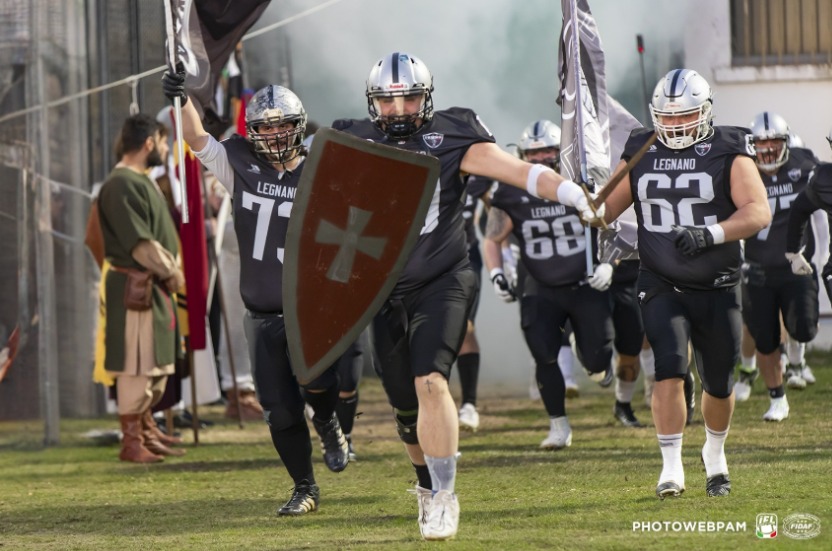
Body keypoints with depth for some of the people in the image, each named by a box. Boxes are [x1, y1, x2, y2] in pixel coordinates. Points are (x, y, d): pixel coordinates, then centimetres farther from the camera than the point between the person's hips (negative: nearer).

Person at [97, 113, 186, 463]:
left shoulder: (142, 182, 17)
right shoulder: (122, 185, -16)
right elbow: (140, 244, -19)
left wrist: (171, 270, 9)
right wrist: (171, 272, -10)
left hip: (155, 287, 10)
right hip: (135, 287, -10)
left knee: (156, 367, 14)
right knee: (136, 366, -7)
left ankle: (146, 434, 22)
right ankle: (132, 442, -4)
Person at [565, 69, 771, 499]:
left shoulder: (729, 153, -7)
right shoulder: (640, 153, 4)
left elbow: (758, 212, -19)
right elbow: (606, 210, 7)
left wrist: (709, 234, -34)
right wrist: (573, 195, -16)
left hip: (717, 289, -1)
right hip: (662, 286, 1)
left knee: (719, 384, 9)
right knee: (670, 370, -17)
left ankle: (715, 455, 35)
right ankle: (671, 467, -12)